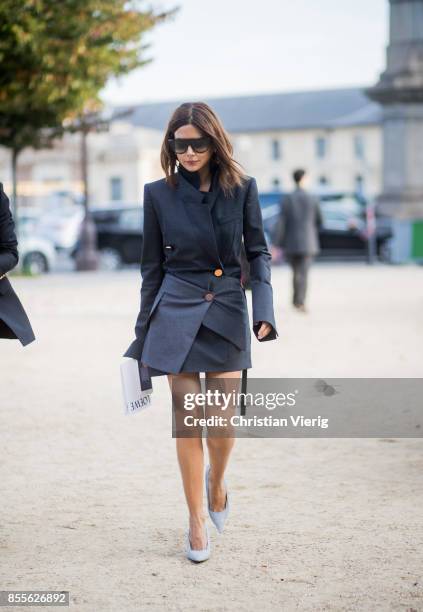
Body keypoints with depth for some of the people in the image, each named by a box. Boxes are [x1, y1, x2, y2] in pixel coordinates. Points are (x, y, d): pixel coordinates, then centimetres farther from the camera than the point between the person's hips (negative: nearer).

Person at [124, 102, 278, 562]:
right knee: (187, 419, 0)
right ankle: (196, 521, 14)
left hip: (227, 313, 0)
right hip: (177, 312, 0)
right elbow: (152, 265, 7)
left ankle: (216, 481, 34)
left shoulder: (241, 188, 0)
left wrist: (264, 309, -9)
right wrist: (143, 333, 9)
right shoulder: (159, 193, 1)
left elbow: (258, 251, 5)